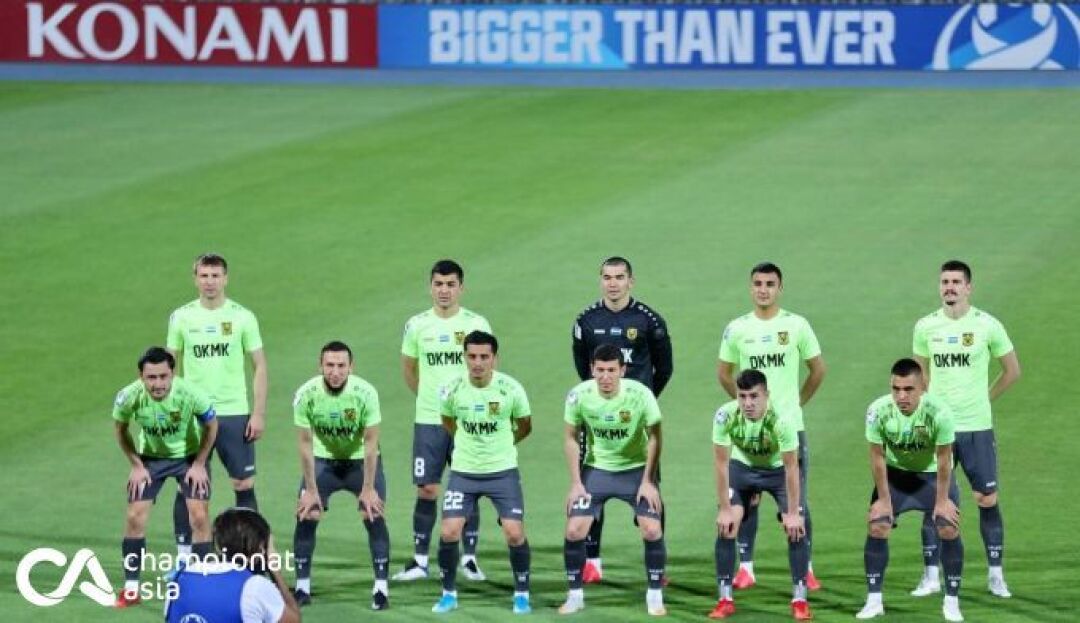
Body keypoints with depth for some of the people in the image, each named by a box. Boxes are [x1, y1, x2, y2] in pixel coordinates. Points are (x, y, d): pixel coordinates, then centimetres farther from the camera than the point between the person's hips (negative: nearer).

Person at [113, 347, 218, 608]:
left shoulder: (189, 394, -32)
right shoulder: (129, 397, -28)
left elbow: (211, 425, -11)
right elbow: (121, 430, -5)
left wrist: (199, 464, -10)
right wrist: (136, 466, -6)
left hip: (189, 456, -1)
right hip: (150, 457, 1)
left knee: (199, 516, -11)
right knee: (135, 516, -6)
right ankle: (131, 589, 7)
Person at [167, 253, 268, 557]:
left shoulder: (242, 317, -1)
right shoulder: (181, 317, 2)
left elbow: (259, 366, 2)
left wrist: (259, 414, -5)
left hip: (235, 414, -1)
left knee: (244, 486, -1)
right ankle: (184, 558, 10)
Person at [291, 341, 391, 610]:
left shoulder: (365, 393, -26)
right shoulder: (306, 395, -22)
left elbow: (370, 442, -18)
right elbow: (306, 443, -13)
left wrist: (368, 489, -17)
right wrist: (311, 490, -12)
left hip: (361, 460, -1)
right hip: (323, 460, 1)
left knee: (373, 515, -15)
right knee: (306, 515, -9)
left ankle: (381, 588, -8)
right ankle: (302, 587, 3)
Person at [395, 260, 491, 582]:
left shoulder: (476, 324, -1)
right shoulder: (417, 325, 3)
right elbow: (409, 368, 16)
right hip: (428, 420, 1)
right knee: (426, 489, 0)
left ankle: (469, 557, 10)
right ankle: (420, 559, 6)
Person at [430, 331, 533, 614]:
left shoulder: (511, 389, -13)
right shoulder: (452, 390, -11)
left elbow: (524, 427, 6)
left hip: (503, 471, -1)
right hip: (463, 471, 1)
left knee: (515, 533, -10)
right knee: (449, 532, -9)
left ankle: (522, 595, 10)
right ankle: (448, 593, 11)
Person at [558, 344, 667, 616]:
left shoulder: (640, 394, -22)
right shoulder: (579, 396, -18)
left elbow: (654, 437, -10)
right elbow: (570, 438, -4)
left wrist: (647, 481, -11)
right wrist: (576, 483, -7)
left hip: (636, 469, -1)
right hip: (596, 469, 1)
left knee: (652, 530, -13)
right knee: (574, 531, -8)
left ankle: (655, 595, 6)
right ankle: (575, 595, 9)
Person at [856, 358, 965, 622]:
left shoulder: (939, 412, -33)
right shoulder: (878, 411, -29)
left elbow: (943, 459, -20)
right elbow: (877, 457, -15)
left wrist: (942, 500, -13)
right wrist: (884, 499, -9)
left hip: (932, 472, -1)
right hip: (895, 472, 1)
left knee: (949, 529, -12)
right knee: (877, 527, -10)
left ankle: (951, 602, 3)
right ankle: (874, 600, 3)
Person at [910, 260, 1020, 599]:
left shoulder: (987, 325, -4)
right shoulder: (925, 327, 3)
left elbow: (1012, 370, 8)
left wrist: (984, 397, 6)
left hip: (977, 428, -2)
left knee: (988, 500, -1)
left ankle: (996, 575, 8)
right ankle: (931, 576, 8)